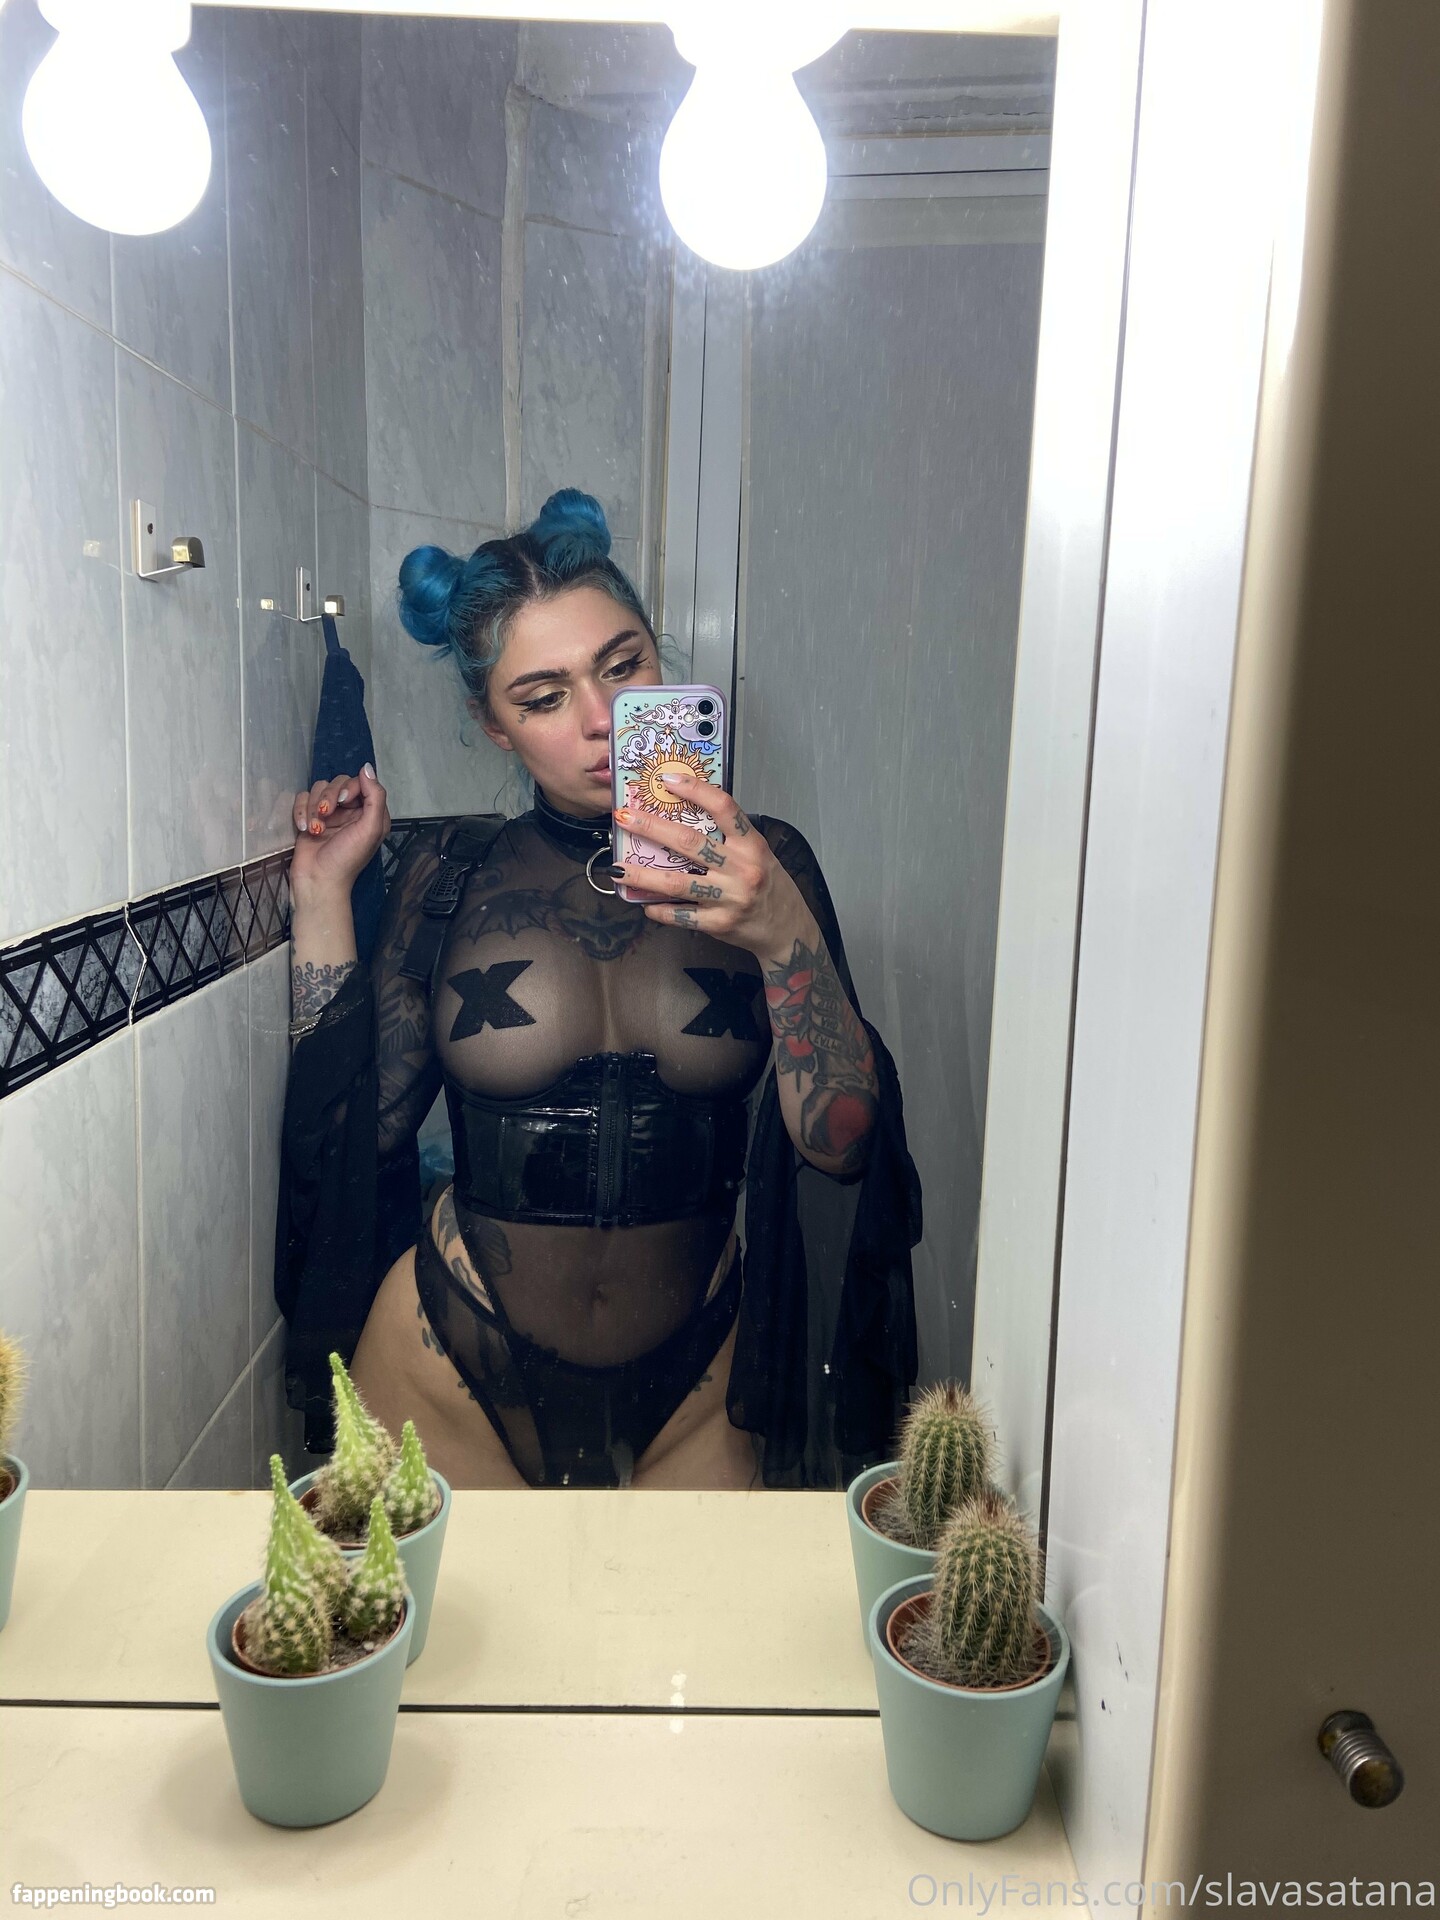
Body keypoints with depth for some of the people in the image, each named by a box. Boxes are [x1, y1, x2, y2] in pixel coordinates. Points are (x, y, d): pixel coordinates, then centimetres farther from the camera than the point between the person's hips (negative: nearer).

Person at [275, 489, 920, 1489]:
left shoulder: (757, 863, -5)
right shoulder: (452, 873, -3)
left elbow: (842, 1140, -12)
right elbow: (359, 1127, -5)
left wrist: (785, 933, -27)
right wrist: (323, 897, -5)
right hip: (453, 1371, 0)